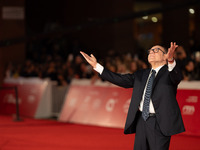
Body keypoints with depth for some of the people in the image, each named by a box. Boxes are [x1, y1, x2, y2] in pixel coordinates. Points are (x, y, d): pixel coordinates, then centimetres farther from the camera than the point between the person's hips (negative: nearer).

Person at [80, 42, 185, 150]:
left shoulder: (168, 72, 1)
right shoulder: (141, 75, 19)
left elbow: (177, 76, -21)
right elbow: (120, 79, 15)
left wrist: (170, 60, -44)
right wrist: (96, 66, 11)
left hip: (159, 123, -6)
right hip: (141, 121, 6)